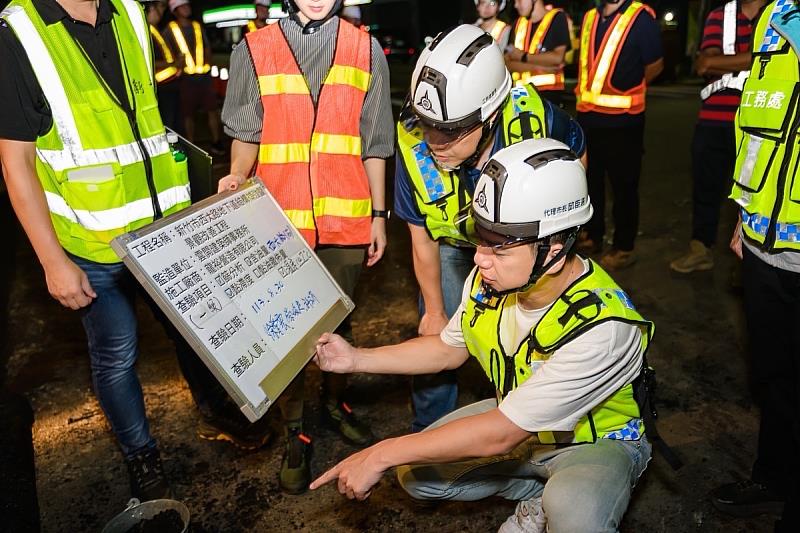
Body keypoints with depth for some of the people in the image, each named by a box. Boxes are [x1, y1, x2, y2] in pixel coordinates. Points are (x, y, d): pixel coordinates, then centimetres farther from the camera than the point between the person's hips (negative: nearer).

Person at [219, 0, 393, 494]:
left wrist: (379, 213, 8)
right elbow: (247, 134, 7)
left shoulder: (365, 49, 7)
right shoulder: (254, 51, 4)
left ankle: (336, 403, 39)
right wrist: (236, 178, -13)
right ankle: (295, 431, 26)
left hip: (347, 218, 1)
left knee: (339, 319, 15)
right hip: (281, 218, -1)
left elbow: (374, 142, 8)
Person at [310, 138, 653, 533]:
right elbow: (449, 349, 2)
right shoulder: (490, 277, -18)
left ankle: (559, 501, 0)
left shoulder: (600, 328, -37)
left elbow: (500, 434, -33)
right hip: (517, 417, 6)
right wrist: (357, 359, -6)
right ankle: (543, 491, 9)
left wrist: (381, 455, -28)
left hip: (598, 440, -5)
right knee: (415, 474, -3)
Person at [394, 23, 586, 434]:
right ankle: (429, 429, 21)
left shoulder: (531, 117, -35)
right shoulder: (414, 143, -33)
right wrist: (435, 311, -8)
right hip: (450, 242, 0)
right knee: (436, 337, -3)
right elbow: (422, 238, -18)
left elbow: (575, 153, -8)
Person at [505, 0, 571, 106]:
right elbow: (508, 62, 5)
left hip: (548, 92, -5)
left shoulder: (557, 18, 1)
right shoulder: (519, 23, 15)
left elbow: (558, 58, -11)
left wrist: (523, 56, -2)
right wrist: (537, 67, -10)